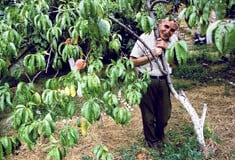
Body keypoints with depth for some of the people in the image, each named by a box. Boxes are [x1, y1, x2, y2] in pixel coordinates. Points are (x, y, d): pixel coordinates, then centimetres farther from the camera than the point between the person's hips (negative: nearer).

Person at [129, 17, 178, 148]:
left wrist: (167, 47, -11)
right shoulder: (145, 38, -9)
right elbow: (133, 61, -10)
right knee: (148, 114, 11)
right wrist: (151, 55, -19)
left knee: (165, 113, 15)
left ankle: (160, 134, 46)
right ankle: (152, 140, 34)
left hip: (163, 81, 4)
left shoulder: (171, 42, 6)